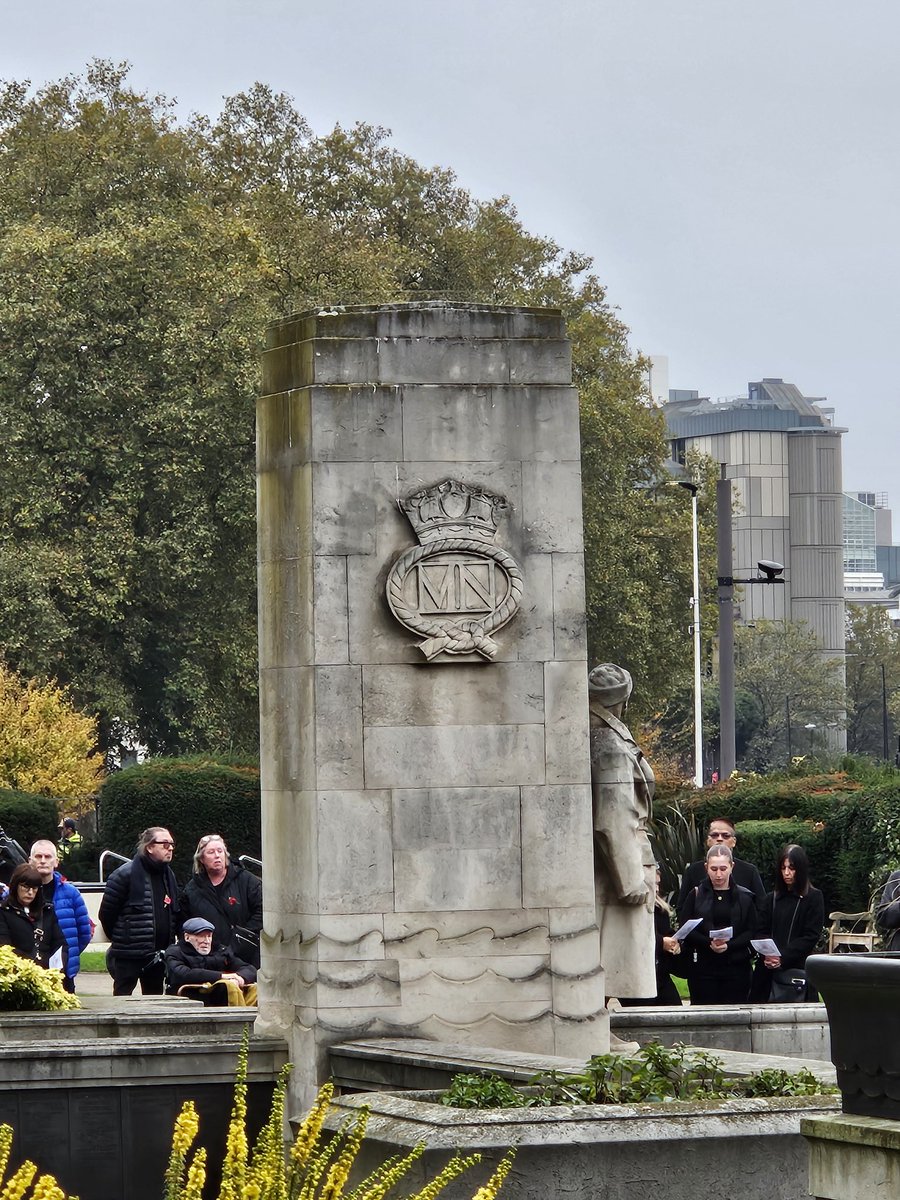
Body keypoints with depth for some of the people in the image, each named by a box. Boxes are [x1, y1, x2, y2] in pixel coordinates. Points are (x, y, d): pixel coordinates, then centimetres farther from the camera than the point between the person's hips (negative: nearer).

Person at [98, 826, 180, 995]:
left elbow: (174, 913, 19)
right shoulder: (126, 874, -12)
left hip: (158, 954, 7)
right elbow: (107, 912, -10)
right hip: (128, 955, -7)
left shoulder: (168, 875, 12)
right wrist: (118, 939, 1)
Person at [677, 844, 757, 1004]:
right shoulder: (696, 895, 7)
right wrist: (709, 943, -16)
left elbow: (751, 931, 2)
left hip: (736, 966, 0)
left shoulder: (745, 897, 9)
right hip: (703, 967, 0)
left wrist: (729, 946, -15)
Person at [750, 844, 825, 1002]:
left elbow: (811, 937, -4)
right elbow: (760, 932, 9)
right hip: (768, 971, 3)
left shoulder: (814, 898, 3)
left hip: (797, 967, -3)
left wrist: (783, 957, -14)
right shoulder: (772, 899, 16)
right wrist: (767, 954, -12)